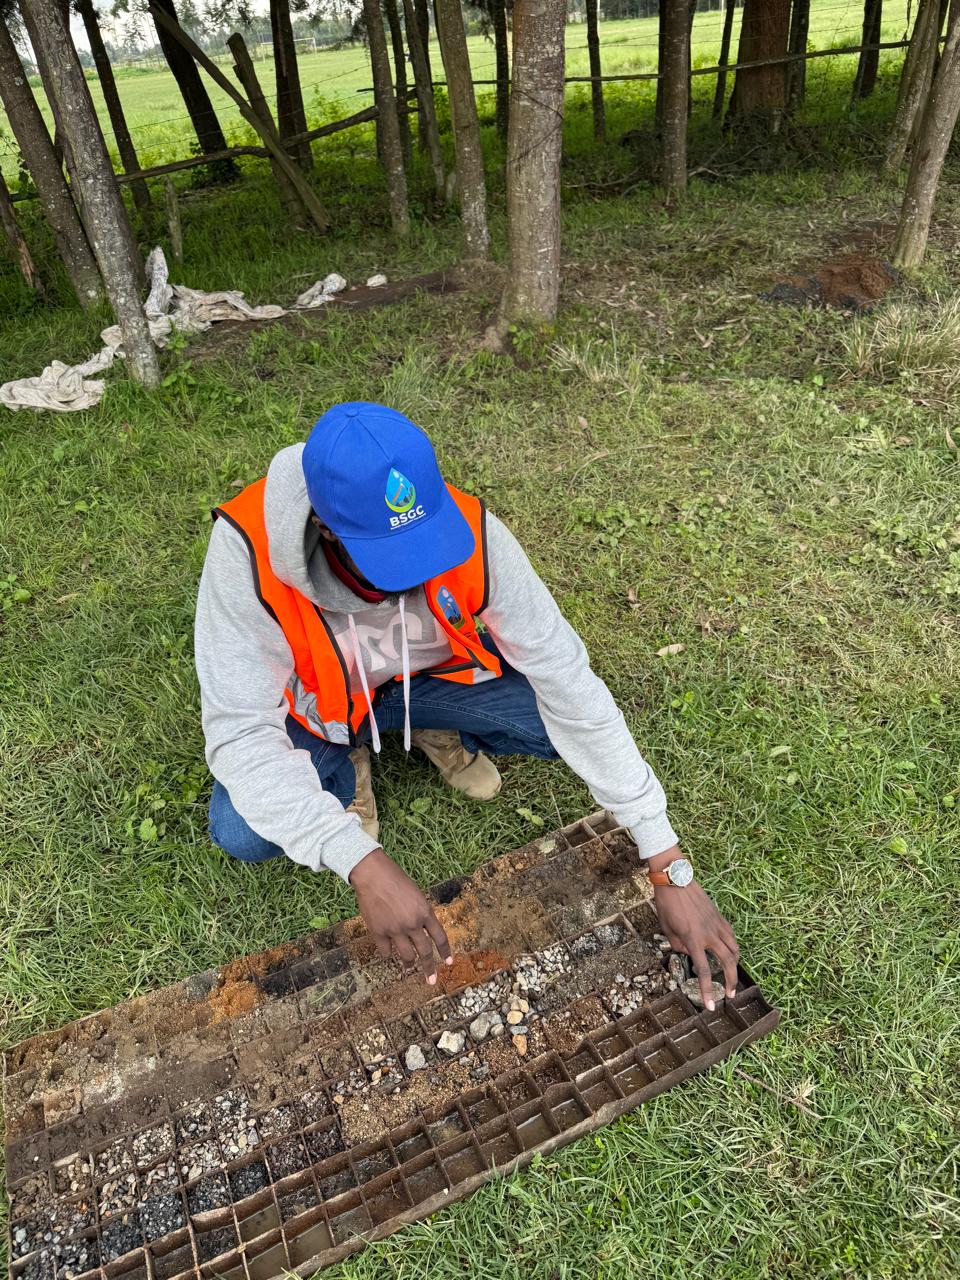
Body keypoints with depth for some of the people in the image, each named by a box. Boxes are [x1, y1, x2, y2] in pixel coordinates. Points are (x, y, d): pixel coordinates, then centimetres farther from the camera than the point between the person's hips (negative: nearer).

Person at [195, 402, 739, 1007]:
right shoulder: (249, 549, -35)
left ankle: (436, 729, 9)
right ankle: (347, 765, 9)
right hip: (316, 705, 0)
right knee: (242, 836, -24)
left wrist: (671, 870, -27)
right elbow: (241, 731, -33)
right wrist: (364, 865, -45)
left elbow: (569, 683, -28)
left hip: (433, 675, 1)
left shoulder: (471, 531, -32)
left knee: (564, 719, -22)